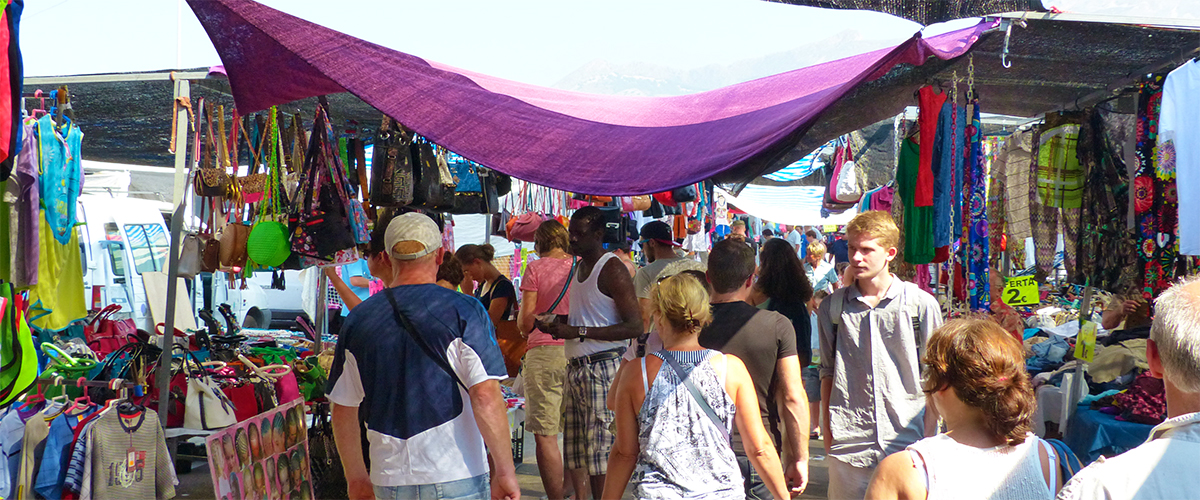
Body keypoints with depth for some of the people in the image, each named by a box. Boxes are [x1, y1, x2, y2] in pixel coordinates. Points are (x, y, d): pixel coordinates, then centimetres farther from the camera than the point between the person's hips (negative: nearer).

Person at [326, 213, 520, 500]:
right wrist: (505, 471, -8)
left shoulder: (358, 320, 5)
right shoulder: (464, 311, -7)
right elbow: (486, 398, -15)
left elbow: (342, 410, 10)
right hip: (456, 476, -4)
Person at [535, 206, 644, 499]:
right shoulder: (579, 267, 17)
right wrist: (556, 324, 11)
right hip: (576, 367, 9)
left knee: (602, 452, -10)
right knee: (578, 450, 9)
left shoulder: (612, 269, -10)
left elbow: (634, 326, -17)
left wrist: (578, 331, -19)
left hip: (603, 368, -9)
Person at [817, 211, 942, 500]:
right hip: (848, 445, 1)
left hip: (907, 442, -1)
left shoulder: (922, 305, 1)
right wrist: (827, 434, 7)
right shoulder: (832, 307, 7)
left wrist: (927, 437, 0)